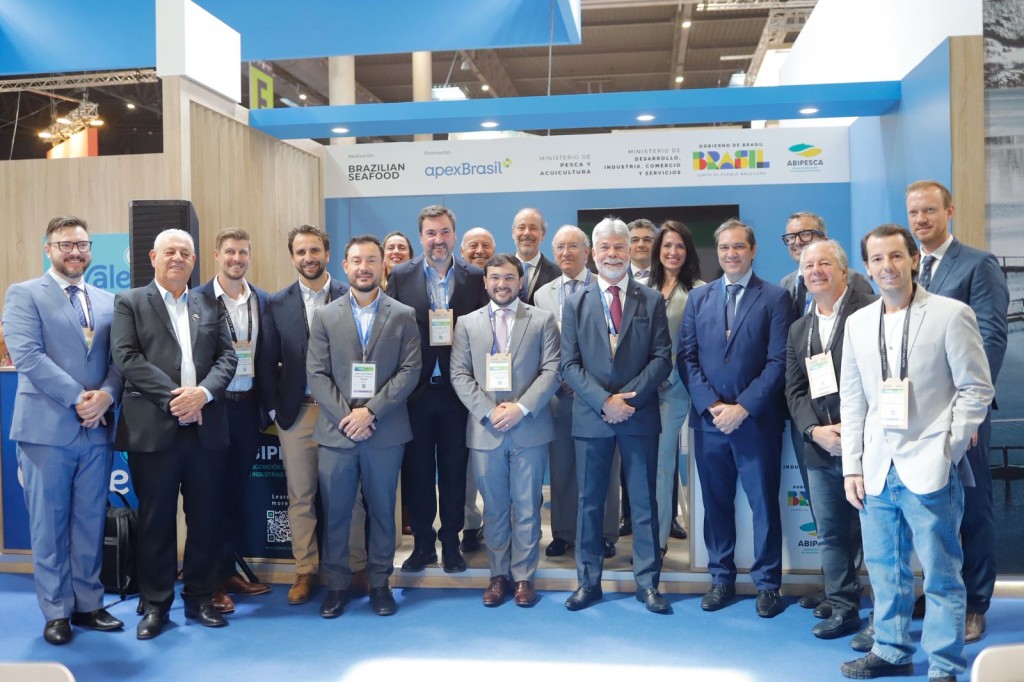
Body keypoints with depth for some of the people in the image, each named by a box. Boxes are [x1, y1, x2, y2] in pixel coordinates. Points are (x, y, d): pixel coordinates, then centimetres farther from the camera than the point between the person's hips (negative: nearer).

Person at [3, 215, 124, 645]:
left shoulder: (107, 302, 14)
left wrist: (106, 395, -13)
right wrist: (78, 398, -17)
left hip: (97, 428, 4)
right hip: (48, 428, -4)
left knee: (90, 522, 11)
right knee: (49, 524, 5)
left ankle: (88, 604, 22)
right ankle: (57, 611, 17)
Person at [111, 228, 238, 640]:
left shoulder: (210, 307, 15)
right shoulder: (129, 303, 6)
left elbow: (227, 357, 7)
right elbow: (126, 357, -7)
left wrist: (203, 392, -12)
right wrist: (173, 397, -15)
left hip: (205, 429, 3)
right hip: (153, 429, -3)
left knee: (206, 518, 8)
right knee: (156, 521, 5)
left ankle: (200, 598, 22)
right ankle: (155, 604, 19)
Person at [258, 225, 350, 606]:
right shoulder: (278, 304, 6)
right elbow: (267, 363, 7)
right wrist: (274, 409, 1)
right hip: (296, 413, 2)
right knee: (300, 496, 9)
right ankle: (305, 572, 21)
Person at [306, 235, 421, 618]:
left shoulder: (403, 316, 4)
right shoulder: (325, 317, 6)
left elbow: (410, 370, -4)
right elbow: (316, 374, 1)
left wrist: (370, 410, -13)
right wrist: (346, 416, -11)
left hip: (385, 432, 0)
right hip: (336, 431, 1)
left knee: (382, 511, 9)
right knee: (335, 513, 7)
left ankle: (379, 582, 23)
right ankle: (337, 583, 22)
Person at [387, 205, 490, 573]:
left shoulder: (475, 277, 1)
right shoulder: (401, 276, 1)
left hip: (457, 390, 0)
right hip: (414, 390, 1)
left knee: (454, 470, 9)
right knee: (416, 470, 10)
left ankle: (451, 542, 25)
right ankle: (422, 542, 25)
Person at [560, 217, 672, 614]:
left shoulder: (652, 301, 5)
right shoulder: (576, 303, 6)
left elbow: (662, 358, -1)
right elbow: (570, 364, 0)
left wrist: (628, 397, -14)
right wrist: (603, 401, -13)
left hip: (640, 416, 0)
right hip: (590, 417, 1)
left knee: (644, 500, 6)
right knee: (589, 502, 8)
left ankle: (647, 582, 17)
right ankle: (588, 581, 19)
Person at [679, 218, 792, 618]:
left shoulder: (775, 297, -1)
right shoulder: (699, 298, 10)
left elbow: (778, 361, -8)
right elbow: (686, 357, 4)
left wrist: (742, 407, -14)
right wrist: (711, 404, -9)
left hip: (757, 421, -3)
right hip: (708, 419, 3)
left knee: (764, 503, 6)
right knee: (716, 502, 11)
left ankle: (767, 583, 20)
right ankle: (721, 579, 25)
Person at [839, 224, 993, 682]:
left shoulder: (950, 314, -3)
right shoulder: (858, 322, 10)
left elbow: (977, 390, -3)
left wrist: (947, 452, -9)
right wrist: (852, 466, 7)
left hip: (929, 468, -4)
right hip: (878, 469, 5)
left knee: (941, 572, 5)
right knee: (884, 568, 14)